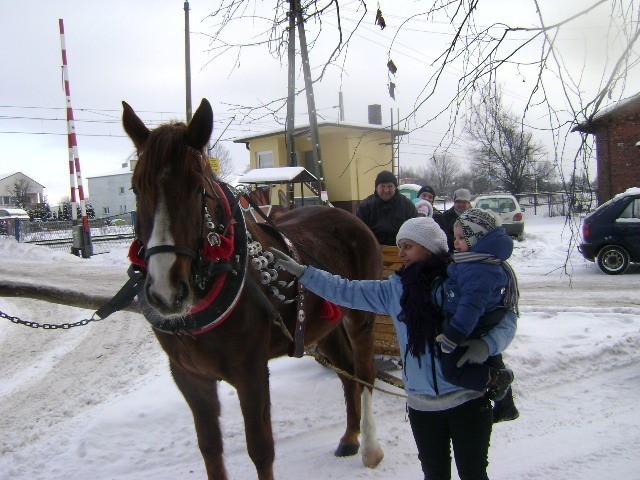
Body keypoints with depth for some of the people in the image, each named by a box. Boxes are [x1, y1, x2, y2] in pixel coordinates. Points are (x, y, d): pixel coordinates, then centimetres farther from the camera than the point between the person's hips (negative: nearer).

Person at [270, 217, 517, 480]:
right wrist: (301, 271, 1)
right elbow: (346, 291, 4)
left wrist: (486, 344, -24)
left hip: (468, 399, -4)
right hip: (422, 405, 4)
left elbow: (506, 317, -6)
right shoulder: (395, 289, 3)